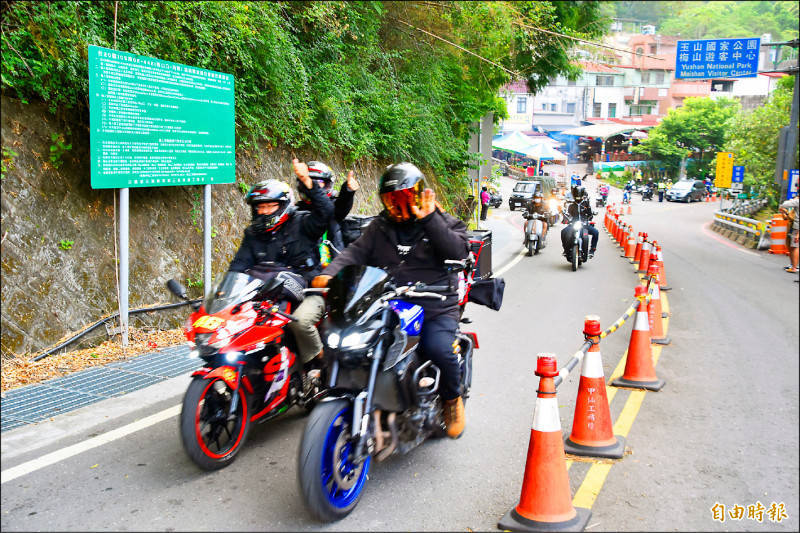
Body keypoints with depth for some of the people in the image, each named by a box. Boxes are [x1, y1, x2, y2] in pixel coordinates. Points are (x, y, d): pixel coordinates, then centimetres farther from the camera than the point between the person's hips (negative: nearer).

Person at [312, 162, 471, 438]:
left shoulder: (444, 223, 6)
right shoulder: (380, 226, 16)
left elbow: (459, 252, -13)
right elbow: (356, 252, 2)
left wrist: (428, 219, -14)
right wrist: (329, 273, -16)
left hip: (435, 308, -3)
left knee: (439, 349, -29)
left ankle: (452, 398, 4)